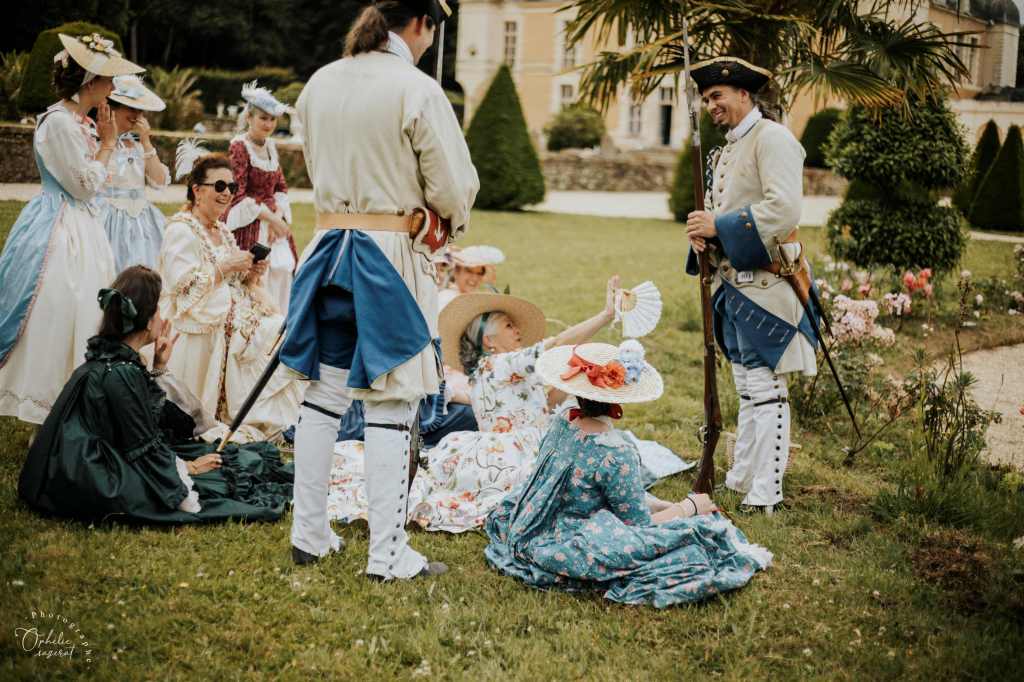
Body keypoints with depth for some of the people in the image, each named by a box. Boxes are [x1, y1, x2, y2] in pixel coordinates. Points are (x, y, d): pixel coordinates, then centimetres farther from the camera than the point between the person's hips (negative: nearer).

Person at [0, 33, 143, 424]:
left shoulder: (81, 120, 10)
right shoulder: (60, 122, -18)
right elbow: (85, 184, -16)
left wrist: (104, 139, 9)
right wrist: (107, 143, -8)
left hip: (82, 228, 10)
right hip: (61, 231, -10)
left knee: (79, 315, 12)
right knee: (57, 315, -4)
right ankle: (46, 408, 5)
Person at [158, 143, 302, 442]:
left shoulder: (223, 232, 19)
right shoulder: (180, 231, -8)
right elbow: (183, 288, -18)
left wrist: (250, 276, 2)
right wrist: (225, 267, -17)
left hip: (236, 318, 9)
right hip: (202, 335, -9)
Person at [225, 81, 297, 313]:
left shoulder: (271, 146, 12)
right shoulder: (238, 146, -11)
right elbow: (237, 196, -14)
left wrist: (277, 216, -3)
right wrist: (270, 218, -13)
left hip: (273, 223, 7)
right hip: (247, 228, -7)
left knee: (282, 272, 1)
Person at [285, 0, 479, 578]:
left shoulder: (319, 85, 6)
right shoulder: (417, 90, -13)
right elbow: (455, 189, -9)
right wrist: (450, 219, 12)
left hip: (329, 247, 6)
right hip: (391, 257, -6)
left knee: (324, 396, 14)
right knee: (391, 409, 0)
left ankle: (310, 535, 22)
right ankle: (388, 555, 5)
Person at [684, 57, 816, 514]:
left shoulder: (771, 138, -11)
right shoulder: (727, 149, 18)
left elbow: (785, 210, -22)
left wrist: (720, 227, -20)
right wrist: (701, 231, 0)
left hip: (764, 284, -10)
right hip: (733, 283, 10)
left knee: (765, 389, -7)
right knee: (746, 387, 16)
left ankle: (765, 495, -2)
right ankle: (741, 481, 25)